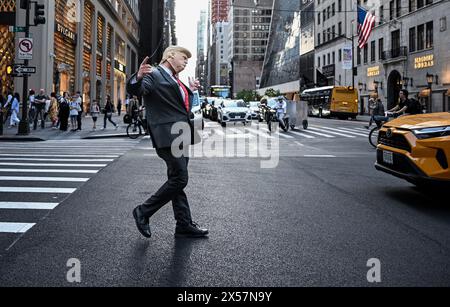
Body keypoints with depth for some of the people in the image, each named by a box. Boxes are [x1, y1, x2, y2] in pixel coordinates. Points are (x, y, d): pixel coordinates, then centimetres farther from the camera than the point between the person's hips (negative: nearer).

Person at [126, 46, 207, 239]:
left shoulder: (175, 80, 23)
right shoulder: (154, 75, -4)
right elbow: (134, 90, -21)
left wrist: (190, 90, 19)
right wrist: (138, 77, -39)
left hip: (181, 136, 9)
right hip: (167, 136, -9)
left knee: (177, 180, 10)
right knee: (179, 179, -13)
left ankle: (184, 226, 15)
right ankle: (144, 212, 2)